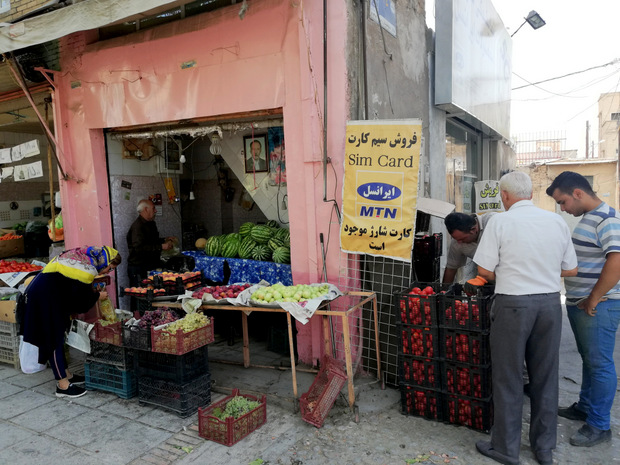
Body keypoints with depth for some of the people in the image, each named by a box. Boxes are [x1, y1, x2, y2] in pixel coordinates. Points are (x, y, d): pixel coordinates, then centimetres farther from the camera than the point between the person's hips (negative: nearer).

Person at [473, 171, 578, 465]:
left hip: (513, 304, -4)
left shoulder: (500, 222, -9)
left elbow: (485, 270, -10)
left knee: (508, 377, 8)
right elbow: (571, 270, 9)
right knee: (545, 377, 15)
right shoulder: (557, 221, 4)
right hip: (551, 302, 5)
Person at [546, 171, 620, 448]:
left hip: (598, 307, -9)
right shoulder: (586, 219, 13)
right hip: (578, 304, 9)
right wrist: (578, 300, 17)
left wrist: (593, 300, -20)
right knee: (588, 359, 20)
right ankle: (585, 407, 35)